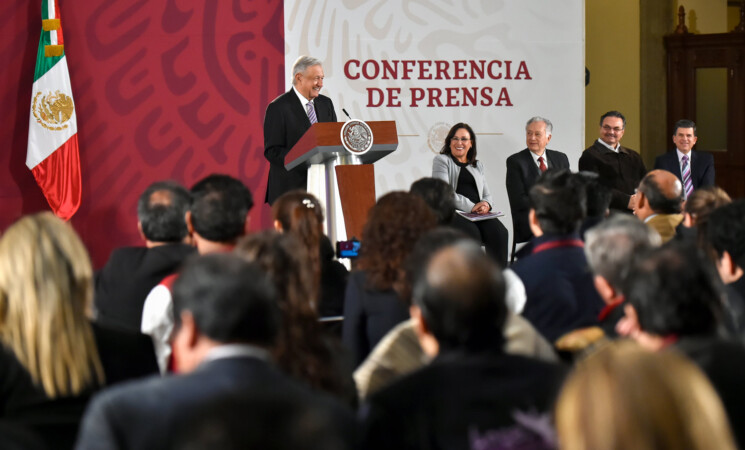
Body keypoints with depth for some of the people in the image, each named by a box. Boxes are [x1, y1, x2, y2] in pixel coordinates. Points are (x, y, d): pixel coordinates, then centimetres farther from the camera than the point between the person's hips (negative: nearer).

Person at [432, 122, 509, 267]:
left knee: (499, 232, -28)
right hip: (452, 213, -4)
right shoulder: (441, 160, 11)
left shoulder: (477, 165, 27)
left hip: (478, 214, 4)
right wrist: (471, 206, -13)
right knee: (472, 233, -37)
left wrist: (486, 204, -5)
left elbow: (487, 195, 22)